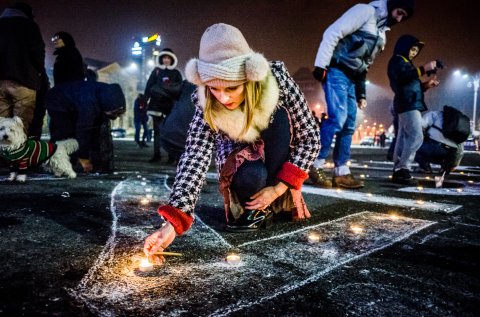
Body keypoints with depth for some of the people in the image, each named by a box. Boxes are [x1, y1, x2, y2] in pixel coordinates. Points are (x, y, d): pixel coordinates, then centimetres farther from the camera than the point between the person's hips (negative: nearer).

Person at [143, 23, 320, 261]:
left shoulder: (277, 79, -29)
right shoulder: (207, 108, -28)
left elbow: (310, 137, -23)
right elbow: (194, 162, -37)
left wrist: (279, 188, -29)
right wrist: (171, 224, -49)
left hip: (281, 160, 1)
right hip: (240, 161, -1)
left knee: (281, 116, -30)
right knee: (250, 176, -37)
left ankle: (283, 197, -16)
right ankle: (255, 206, -3)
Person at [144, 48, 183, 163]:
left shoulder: (176, 73, 7)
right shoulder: (156, 71, 9)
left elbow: (180, 89, 4)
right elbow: (148, 86, 5)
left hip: (171, 106, -1)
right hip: (156, 105, 1)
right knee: (157, 130, 3)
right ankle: (156, 154, 6)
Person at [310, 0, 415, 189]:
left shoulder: (382, 33, 20)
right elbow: (332, 33, -14)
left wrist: (361, 93, 18)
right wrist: (321, 64, -21)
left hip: (351, 78, 9)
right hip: (336, 71, -9)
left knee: (349, 125, 4)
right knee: (337, 118, -19)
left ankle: (341, 173, 8)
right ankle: (315, 165, -10)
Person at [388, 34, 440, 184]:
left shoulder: (404, 62, 29)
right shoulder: (397, 60, -1)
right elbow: (403, 76, -21)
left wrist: (426, 85, 15)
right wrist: (423, 69, -20)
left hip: (408, 104, 10)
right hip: (408, 105, -10)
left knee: (404, 139, 4)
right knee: (416, 137, -18)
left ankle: (398, 171, 3)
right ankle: (402, 170, -21)